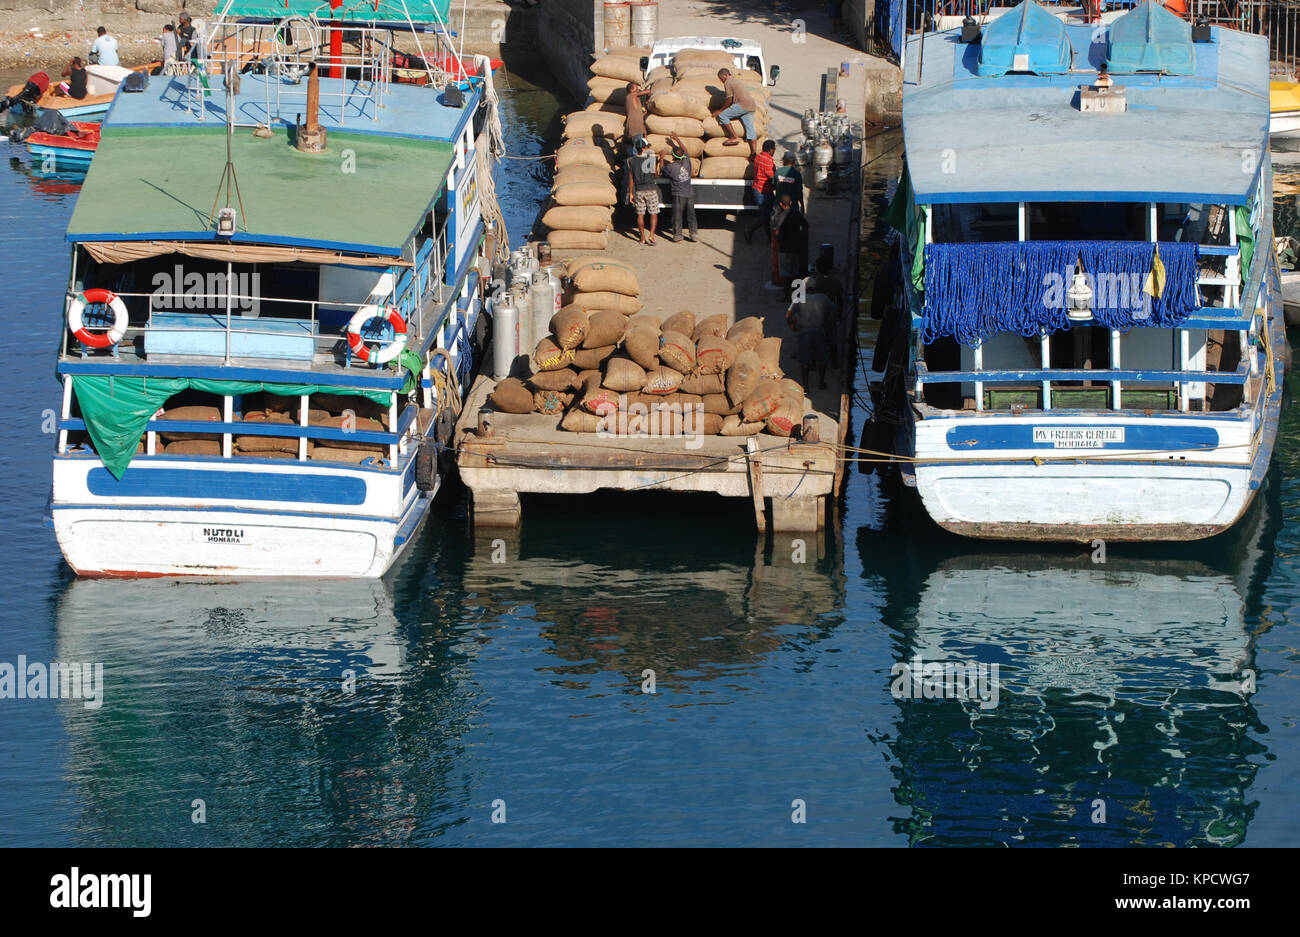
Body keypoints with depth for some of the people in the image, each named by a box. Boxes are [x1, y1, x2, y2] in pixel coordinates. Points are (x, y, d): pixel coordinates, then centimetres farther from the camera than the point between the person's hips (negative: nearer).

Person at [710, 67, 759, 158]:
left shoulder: (728, 82, -2)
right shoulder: (736, 80, 27)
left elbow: (729, 100, -5)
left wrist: (720, 110, 7)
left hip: (742, 105, -9)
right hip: (751, 105, 9)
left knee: (722, 116, -3)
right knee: (750, 128, 5)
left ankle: (733, 138, -6)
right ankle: (754, 151, -1)